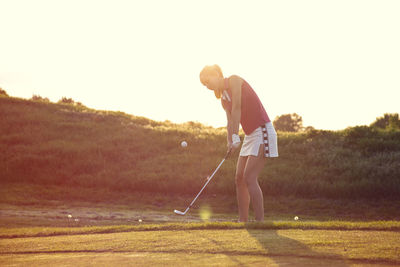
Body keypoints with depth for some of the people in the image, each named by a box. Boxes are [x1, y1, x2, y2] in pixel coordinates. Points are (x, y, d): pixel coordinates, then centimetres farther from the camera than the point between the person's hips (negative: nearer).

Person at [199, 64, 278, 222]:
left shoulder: (234, 81, -7)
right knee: (239, 178, 6)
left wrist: (235, 138, -21)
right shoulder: (223, 99, 17)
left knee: (250, 178, -16)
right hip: (250, 135, 9)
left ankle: (260, 220, -15)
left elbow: (237, 108, -16)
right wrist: (230, 143, -10)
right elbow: (230, 122, 8)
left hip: (262, 131, -9)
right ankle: (243, 220, 10)